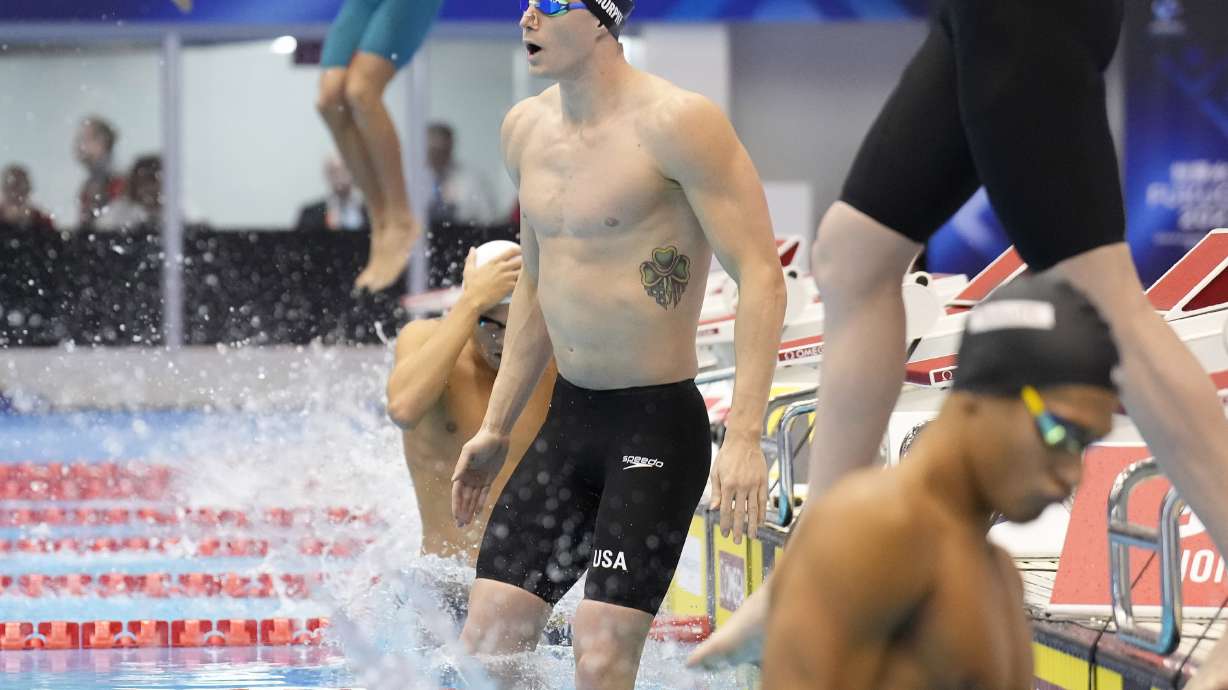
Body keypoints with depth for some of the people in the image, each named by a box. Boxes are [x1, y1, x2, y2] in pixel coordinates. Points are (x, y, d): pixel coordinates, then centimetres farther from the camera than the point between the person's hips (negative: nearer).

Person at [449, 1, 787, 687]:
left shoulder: (677, 123, -14)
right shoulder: (526, 128, 10)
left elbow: (761, 276, -17)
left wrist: (745, 437, -26)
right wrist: (496, 427, 22)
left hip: (659, 423, -7)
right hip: (568, 421, 8)